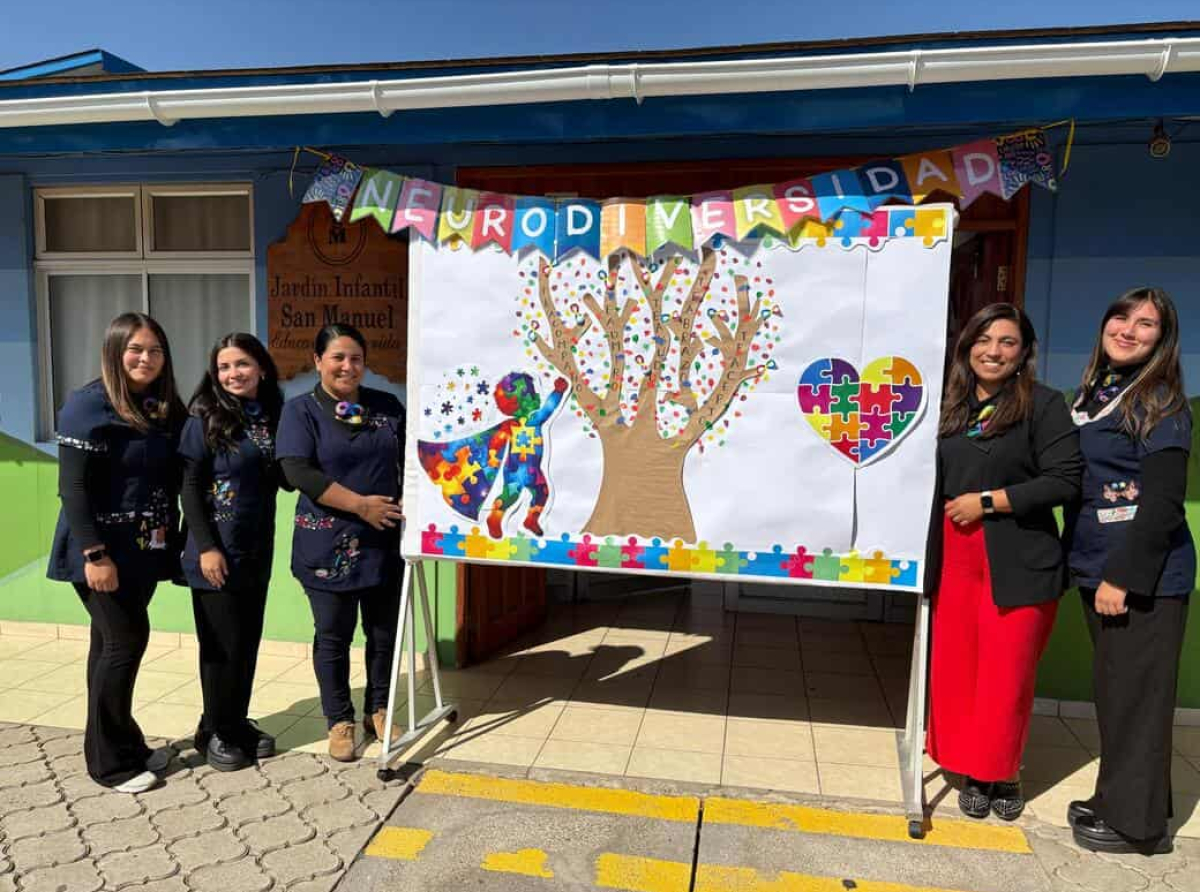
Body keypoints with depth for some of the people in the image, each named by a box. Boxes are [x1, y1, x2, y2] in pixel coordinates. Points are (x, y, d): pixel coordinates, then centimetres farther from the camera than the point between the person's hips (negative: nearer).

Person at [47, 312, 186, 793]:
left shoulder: (166, 408, 8)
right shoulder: (89, 404, -13)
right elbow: (72, 487, -17)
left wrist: (170, 541, 7)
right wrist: (95, 554, -21)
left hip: (143, 549, 7)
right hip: (102, 549, -7)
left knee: (113, 644, 15)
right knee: (125, 641, -4)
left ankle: (123, 745, 24)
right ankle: (109, 760, 10)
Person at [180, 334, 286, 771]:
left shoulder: (272, 416, 6)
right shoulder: (206, 419, -8)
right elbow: (190, 486, -11)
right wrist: (207, 547, -16)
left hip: (257, 550, 5)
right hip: (217, 550, -5)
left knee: (248, 639, 13)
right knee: (223, 643, 3)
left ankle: (238, 722, 29)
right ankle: (215, 731, 20)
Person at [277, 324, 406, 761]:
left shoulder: (388, 406, 7)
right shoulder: (301, 410, -3)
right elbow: (298, 470, -14)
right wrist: (359, 503, -19)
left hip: (384, 541, 3)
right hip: (328, 543, -3)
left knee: (384, 631, 12)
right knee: (333, 635, 9)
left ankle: (378, 711, 30)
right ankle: (339, 721, 25)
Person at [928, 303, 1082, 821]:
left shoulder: (1043, 405, -4)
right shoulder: (952, 406, 11)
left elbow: (1065, 480, -13)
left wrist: (988, 501, -15)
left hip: (1018, 561, -4)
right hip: (955, 557, 4)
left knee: (1007, 676, 4)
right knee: (955, 669, 7)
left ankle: (1002, 773, 25)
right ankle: (972, 771, 25)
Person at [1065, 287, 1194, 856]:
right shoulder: (1093, 393, 13)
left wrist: (1124, 576, -19)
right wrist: (1086, 567, 14)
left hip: (1145, 574, -7)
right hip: (1097, 568, 7)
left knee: (1135, 693, 2)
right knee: (1111, 690, 16)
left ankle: (1138, 821, 16)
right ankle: (1118, 799, 30)